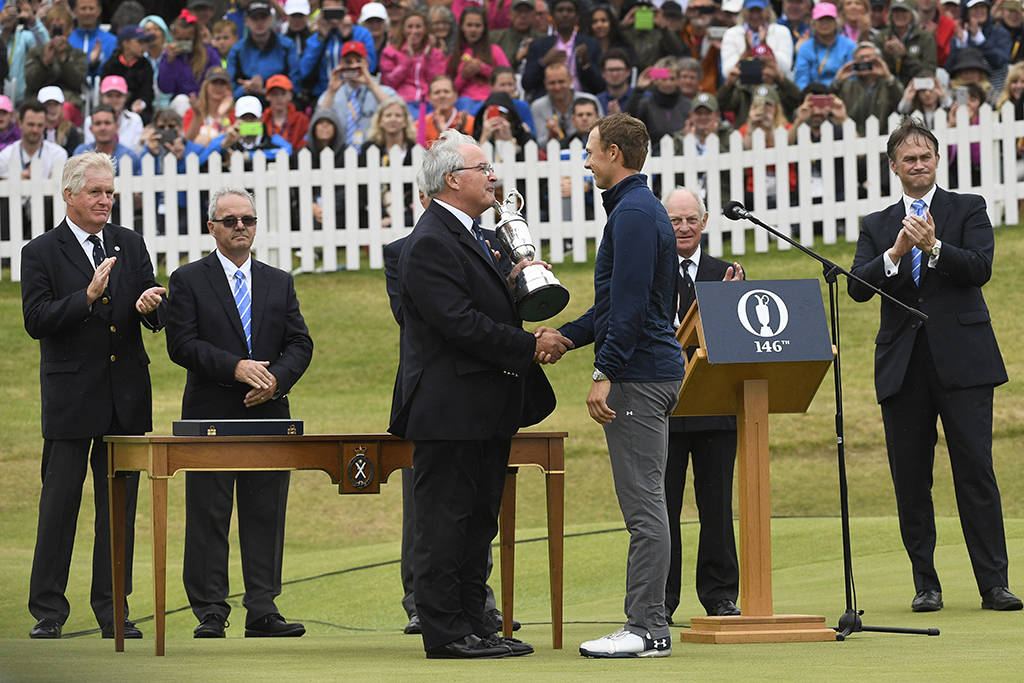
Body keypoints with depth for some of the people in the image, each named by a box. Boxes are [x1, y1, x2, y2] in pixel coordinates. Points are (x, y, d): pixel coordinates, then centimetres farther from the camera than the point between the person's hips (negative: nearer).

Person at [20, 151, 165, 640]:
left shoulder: (130, 245, 10)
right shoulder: (41, 253, -2)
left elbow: (154, 317, 8)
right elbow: (36, 321, -12)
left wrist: (151, 306, -16)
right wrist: (88, 296, -23)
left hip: (127, 397, 4)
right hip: (71, 397, -4)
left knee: (119, 505, 7)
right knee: (60, 504, -2)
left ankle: (113, 610, 12)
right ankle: (48, 612, 3)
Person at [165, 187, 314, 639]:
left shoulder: (279, 283, 15)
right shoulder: (189, 280, 3)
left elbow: (300, 343, 8)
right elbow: (182, 345, -8)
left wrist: (276, 378, -12)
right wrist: (235, 368, -19)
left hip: (268, 415, 3)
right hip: (211, 417, -3)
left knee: (266, 516, 3)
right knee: (208, 517, -3)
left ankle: (262, 611, 7)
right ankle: (210, 614, 0)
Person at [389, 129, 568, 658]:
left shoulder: (467, 237, 18)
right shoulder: (430, 244, -16)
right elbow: (460, 324, -22)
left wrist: (515, 285, 3)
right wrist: (530, 346, -17)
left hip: (485, 413, 10)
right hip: (450, 411, -10)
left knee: (478, 523, 12)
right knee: (446, 523, -5)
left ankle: (474, 624, 16)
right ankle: (445, 631, -3)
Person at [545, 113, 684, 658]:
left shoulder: (634, 214, -14)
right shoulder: (638, 208, 19)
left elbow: (630, 304, -21)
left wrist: (606, 374, -22)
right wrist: (566, 335, 19)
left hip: (638, 377, -11)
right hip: (653, 372, 11)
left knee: (644, 506, -9)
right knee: (644, 505, 10)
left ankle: (647, 629, -8)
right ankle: (646, 623, 12)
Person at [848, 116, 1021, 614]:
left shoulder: (968, 210, 8)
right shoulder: (876, 227, 14)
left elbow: (980, 268, -8)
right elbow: (858, 288, 1)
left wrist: (933, 247, -22)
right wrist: (896, 253, -15)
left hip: (961, 361, -3)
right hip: (902, 365, 3)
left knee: (975, 471, -6)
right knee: (910, 479, 2)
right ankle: (925, 584, 9)